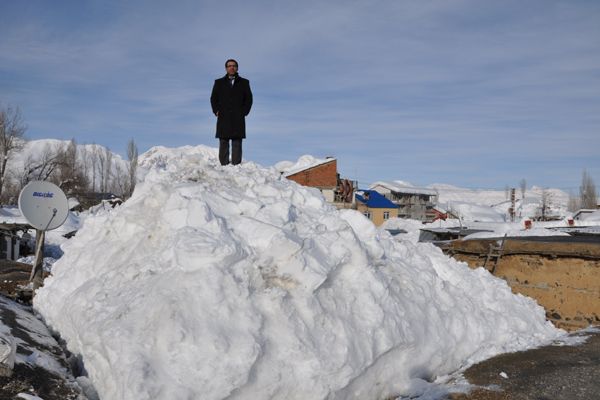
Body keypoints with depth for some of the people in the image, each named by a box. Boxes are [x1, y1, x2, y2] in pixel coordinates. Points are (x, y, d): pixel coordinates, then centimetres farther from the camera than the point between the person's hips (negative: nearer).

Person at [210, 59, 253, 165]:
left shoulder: (244, 83, 13)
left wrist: (244, 112, -2)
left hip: (238, 118, -1)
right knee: (223, 143, -2)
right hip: (223, 118, 1)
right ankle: (224, 166, -1)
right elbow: (213, 98, 13)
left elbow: (249, 99, 10)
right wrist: (216, 111, -1)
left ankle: (236, 166, -4)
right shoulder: (219, 82, 15)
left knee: (237, 144, -4)